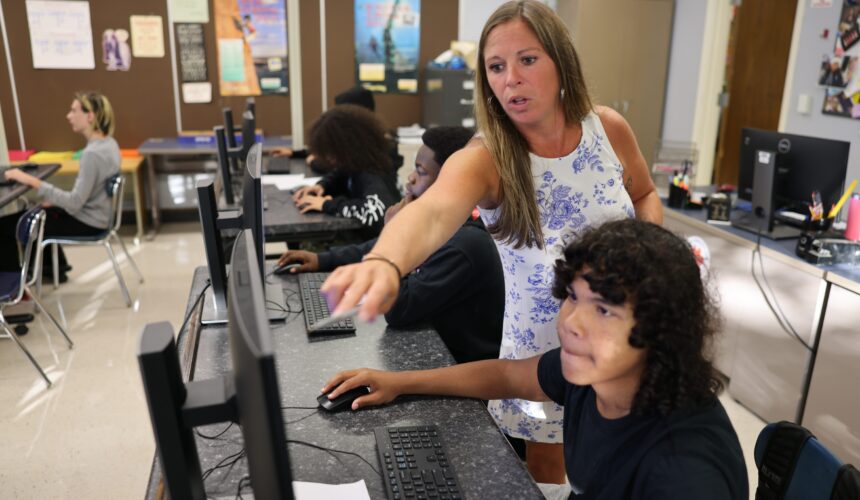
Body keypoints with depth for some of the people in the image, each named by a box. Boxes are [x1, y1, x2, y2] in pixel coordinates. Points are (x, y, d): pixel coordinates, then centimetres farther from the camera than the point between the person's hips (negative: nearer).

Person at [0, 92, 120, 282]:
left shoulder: (92, 154, -28)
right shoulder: (108, 143, 1)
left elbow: (74, 204, -29)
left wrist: (32, 181, -27)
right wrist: (56, 200, 8)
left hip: (87, 223, -9)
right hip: (92, 213, 9)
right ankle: (54, 266, 41)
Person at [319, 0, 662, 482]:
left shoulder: (609, 128, -12)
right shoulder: (486, 159, -24)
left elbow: (645, 195, 9)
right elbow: (434, 211, -48)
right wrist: (386, 262, -70)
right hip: (543, 349, -2)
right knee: (545, 470, 17)